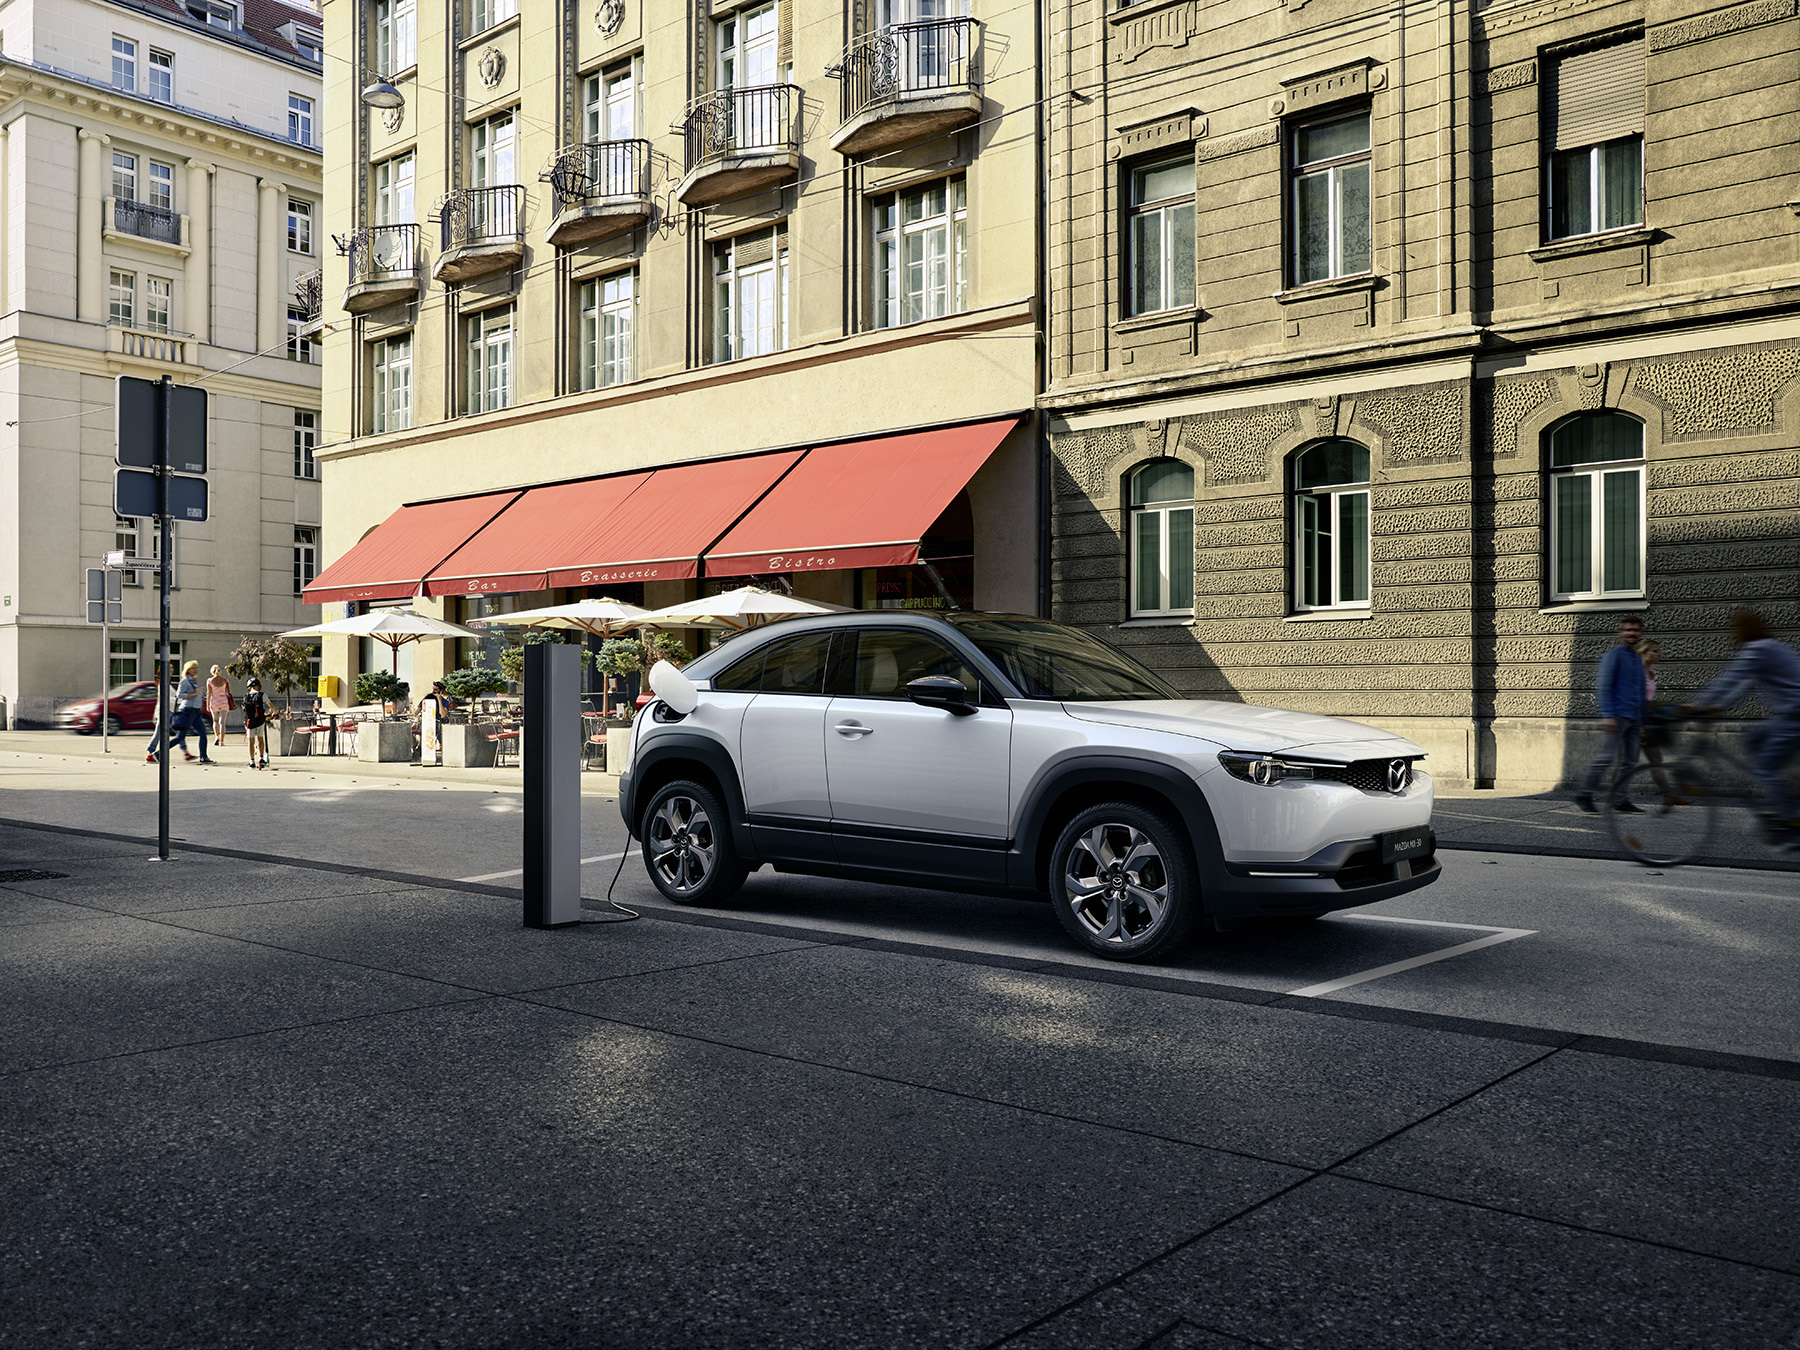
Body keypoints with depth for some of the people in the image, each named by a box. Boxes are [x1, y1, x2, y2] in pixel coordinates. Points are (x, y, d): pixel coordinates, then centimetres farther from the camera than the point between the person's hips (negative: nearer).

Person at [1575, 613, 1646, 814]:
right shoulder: (1614, 654, -3)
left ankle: (1617, 799, 10)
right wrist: (1607, 715, -20)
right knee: (1606, 757, -12)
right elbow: (1604, 686, -11)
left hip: (1633, 718, 8)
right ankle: (1584, 795, -6)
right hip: (1617, 716, -8)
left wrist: (1642, 721, 21)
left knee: (1628, 760, 5)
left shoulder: (1638, 659, 21)